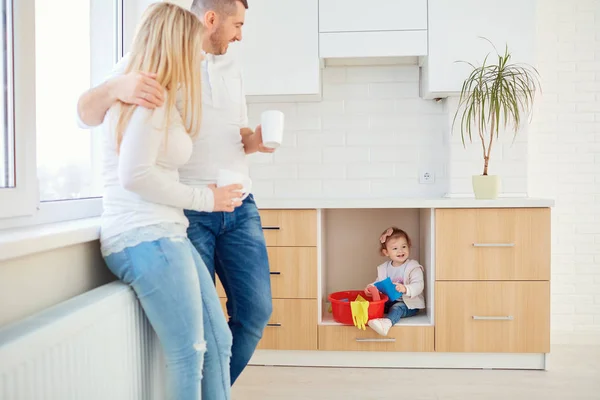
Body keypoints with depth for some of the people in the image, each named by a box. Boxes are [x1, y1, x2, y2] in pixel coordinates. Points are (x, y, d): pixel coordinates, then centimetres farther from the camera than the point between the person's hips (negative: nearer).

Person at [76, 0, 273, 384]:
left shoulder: (231, 67, 16)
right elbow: (86, 114, -9)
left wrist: (256, 140, -1)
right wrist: (117, 87, -31)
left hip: (239, 207, 6)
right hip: (187, 210, -5)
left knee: (256, 310, 3)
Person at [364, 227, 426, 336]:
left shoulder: (413, 267, -10)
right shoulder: (384, 268, 7)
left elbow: (418, 285, -21)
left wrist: (405, 289, -41)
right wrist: (371, 287, -9)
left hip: (409, 304, -8)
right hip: (389, 302, 8)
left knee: (397, 307, -36)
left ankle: (388, 322, -61)